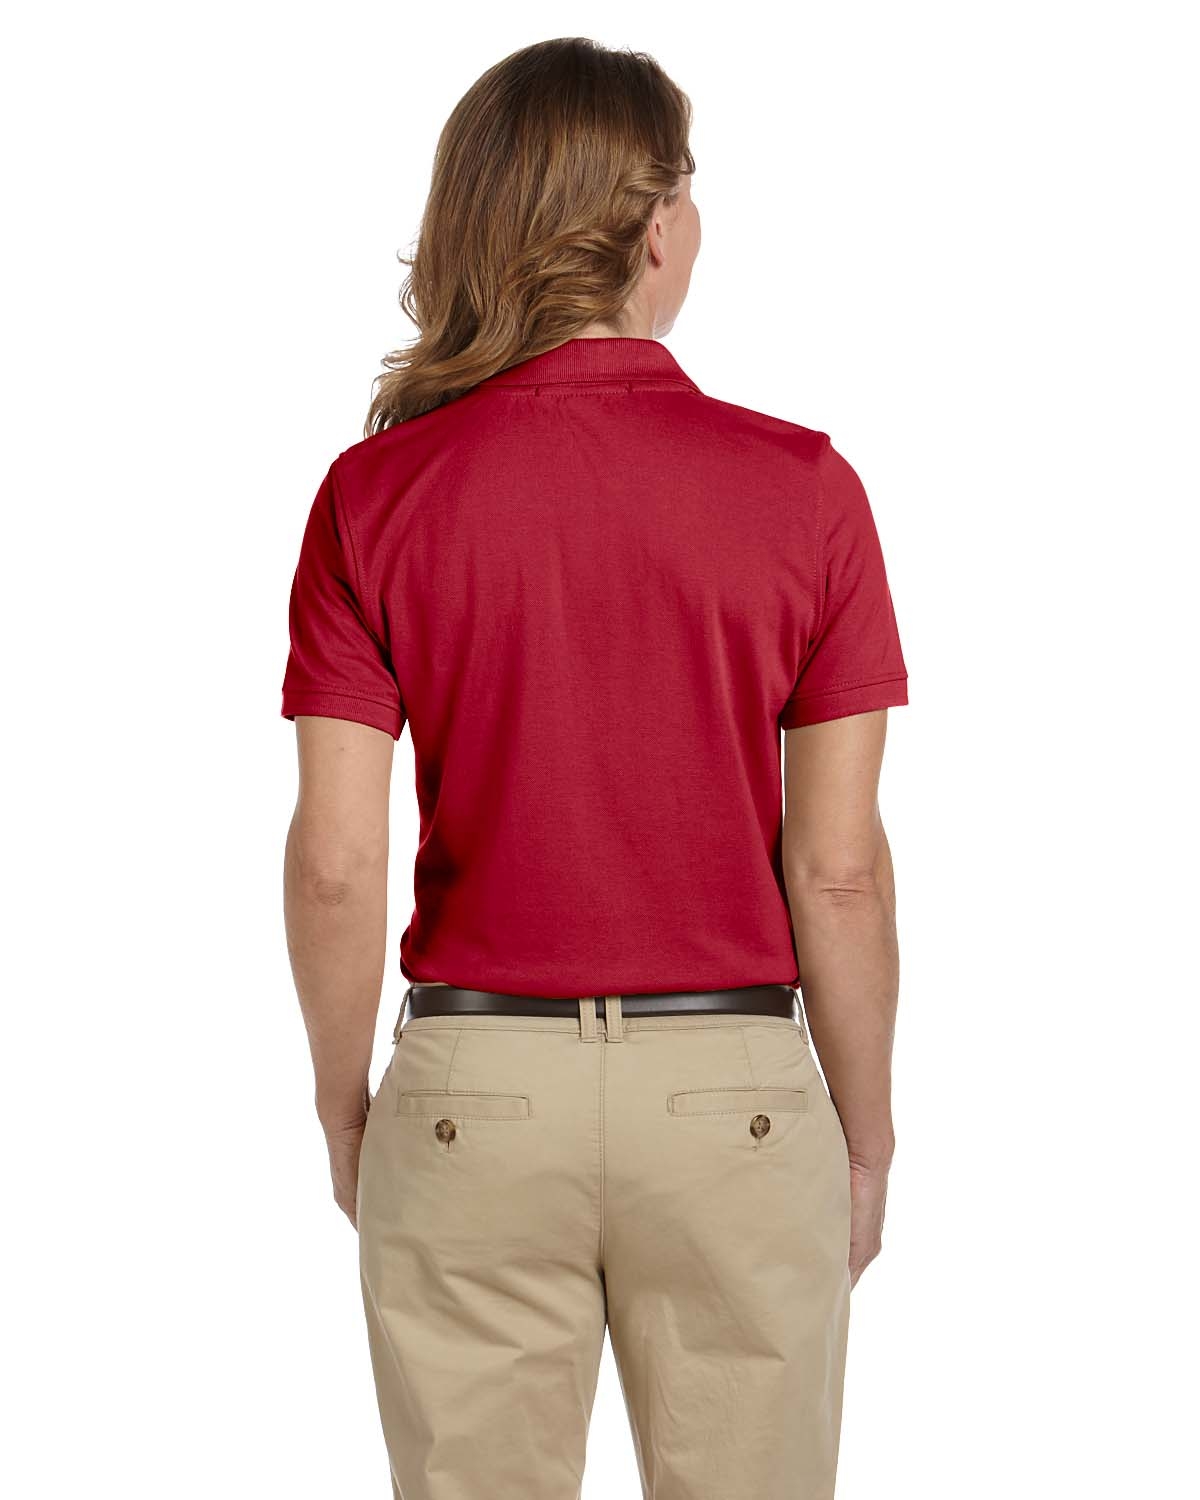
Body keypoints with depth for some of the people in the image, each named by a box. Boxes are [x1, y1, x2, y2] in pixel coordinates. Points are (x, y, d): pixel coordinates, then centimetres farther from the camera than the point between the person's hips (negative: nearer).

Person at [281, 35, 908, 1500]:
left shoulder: (376, 493, -5)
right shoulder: (805, 489, -7)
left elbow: (337, 860, -6)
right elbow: (838, 866, -6)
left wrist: (344, 1110, 9)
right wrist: (866, 1136, 7)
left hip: (471, 1093, 1)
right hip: (736, 1096, 0)